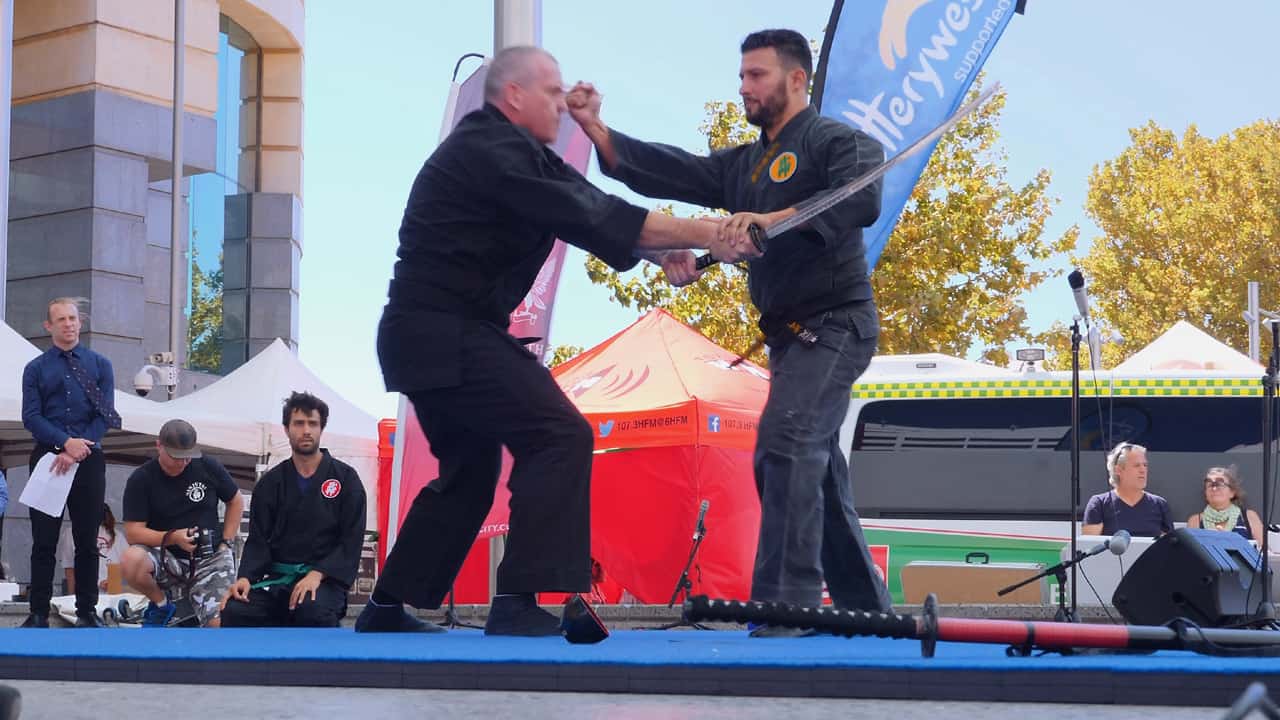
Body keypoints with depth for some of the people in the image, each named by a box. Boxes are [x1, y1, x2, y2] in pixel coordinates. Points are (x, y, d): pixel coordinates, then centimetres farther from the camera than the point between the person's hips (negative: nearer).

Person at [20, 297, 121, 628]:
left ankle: (87, 611, 11)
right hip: (47, 457, 0)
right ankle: (39, 613, 4)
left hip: (88, 460, 0)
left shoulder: (100, 365, 7)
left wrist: (77, 451, -13)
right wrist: (66, 442, -16)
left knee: (88, 539, 4)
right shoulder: (35, 368, 7)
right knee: (44, 541, 0)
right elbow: (31, 417, -2)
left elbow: (106, 415, -1)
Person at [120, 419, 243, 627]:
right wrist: (172, 538, -25)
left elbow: (236, 502, 16)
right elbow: (133, 532, -10)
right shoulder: (141, 479, -5)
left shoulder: (208, 467, 0)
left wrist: (226, 543, 5)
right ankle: (161, 604, -3)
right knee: (131, 562, -36)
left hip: (210, 557, 0)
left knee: (220, 624, -23)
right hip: (166, 558, 0)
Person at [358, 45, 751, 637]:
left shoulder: (497, 148, 16)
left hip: (422, 336, 11)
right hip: (448, 337, -11)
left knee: (469, 468, 20)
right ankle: (518, 604, -16)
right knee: (559, 437, -15)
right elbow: (591, 220, -21)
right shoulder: (493, 152, -16)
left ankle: (386, 609, 24)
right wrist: (701, 234, -18)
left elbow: (591, 213, 11)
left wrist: (665, 248, -2)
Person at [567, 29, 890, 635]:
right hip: (791, 334, 9)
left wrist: (772, 218, -36)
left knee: (784, 446, -23)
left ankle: (784, 610, -28)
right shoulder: (745, 165, 17)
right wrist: (594, 127, -3)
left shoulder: (834, 141, -6)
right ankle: (868, 612, 22)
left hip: (834, 324, -9)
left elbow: (862, 199, -27)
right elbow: (662, 171, 8)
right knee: (818, 475, 12)